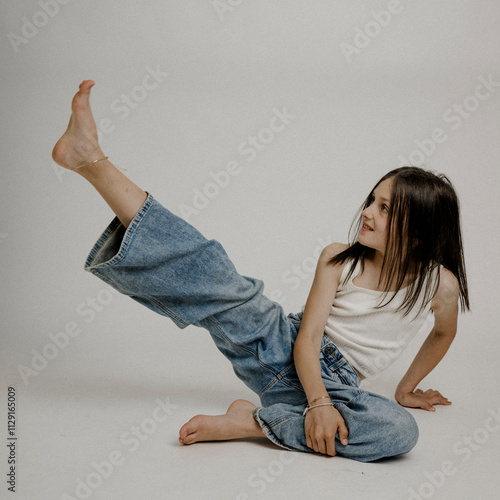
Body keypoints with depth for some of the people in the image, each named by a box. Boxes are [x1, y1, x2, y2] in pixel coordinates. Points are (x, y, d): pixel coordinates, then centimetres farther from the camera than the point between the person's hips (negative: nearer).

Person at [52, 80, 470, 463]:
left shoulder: (440, 285, -3)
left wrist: (406, 389, 24)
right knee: (222, 285, -24)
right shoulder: (339, 259, -1)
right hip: (281, 348, 1)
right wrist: (319, 402, -27)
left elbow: (444, 333, 20)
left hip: (335, 384, -1)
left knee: (401, 431, -33)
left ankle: (250, 422, -32)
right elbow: (307, 337, -9)